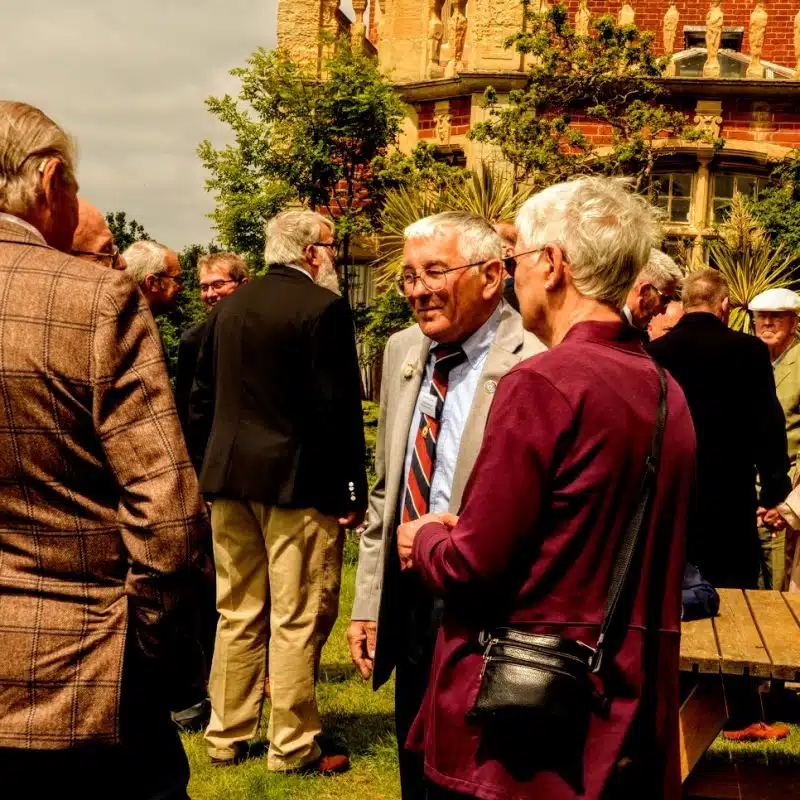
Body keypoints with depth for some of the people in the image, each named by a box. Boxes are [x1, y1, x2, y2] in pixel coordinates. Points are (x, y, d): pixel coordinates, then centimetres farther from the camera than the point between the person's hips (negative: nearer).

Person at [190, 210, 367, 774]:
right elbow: (339, 406, -14)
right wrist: (355, 491, -9)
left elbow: (203, 398, 12)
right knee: (297, 621, 2)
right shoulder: (324, 308, -11)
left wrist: (212, 472, 18)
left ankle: (227, 738, 23)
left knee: (237, 615, 15)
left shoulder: (230, 307, 9)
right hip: (298, 482, -6)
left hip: (230, 479, 7)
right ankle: (294, 750, 10)